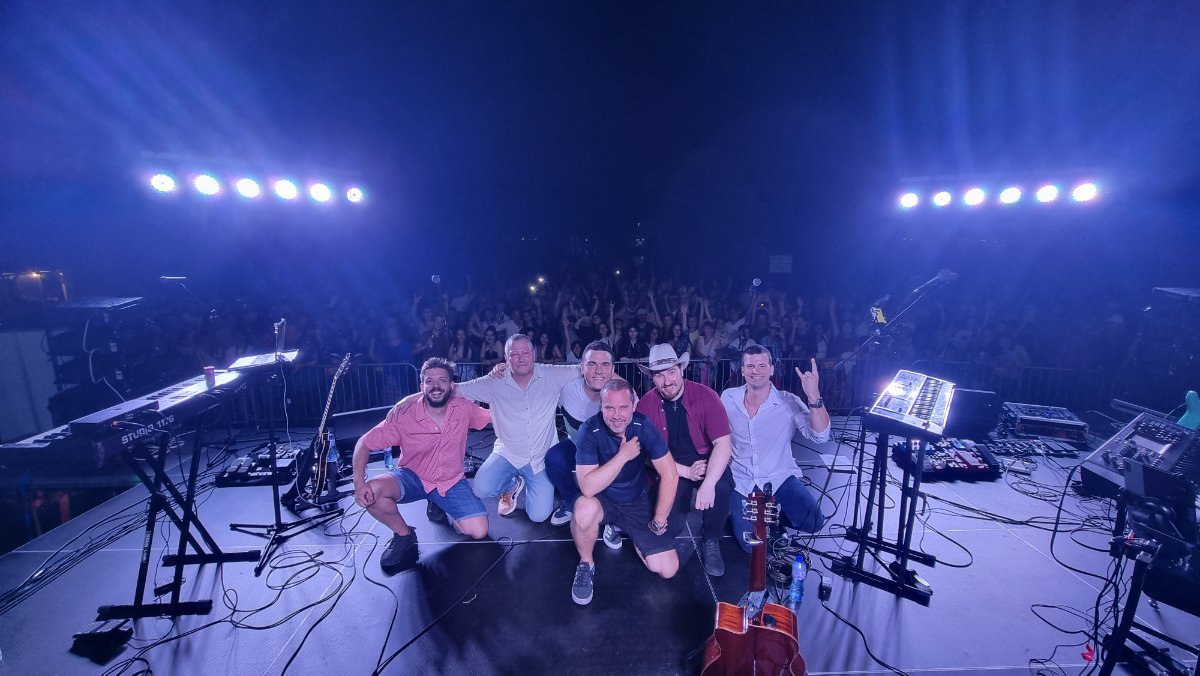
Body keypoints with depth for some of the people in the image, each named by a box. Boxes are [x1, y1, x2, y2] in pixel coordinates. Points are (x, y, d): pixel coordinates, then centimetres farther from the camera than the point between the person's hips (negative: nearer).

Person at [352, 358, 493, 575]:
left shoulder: (464, 409, -14)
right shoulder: (404, 414, -19)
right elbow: (365, 443, -13)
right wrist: (359, 482, -27)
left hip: (451, 482, 1)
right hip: (412, 476, -1)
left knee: (479, 531, -16)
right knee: (373, 492, -32)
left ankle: (439, 506, 15)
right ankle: (404, 535, -1)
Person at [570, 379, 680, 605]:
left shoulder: (643, 426, -18)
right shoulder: (589, 431, -24)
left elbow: (669, 474, -14)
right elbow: (588, 488, -32)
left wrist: (659, 521, -11)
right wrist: (623, 455, -33)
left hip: (638, 502, 3)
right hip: (603, 500, -2)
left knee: (668, 570, -7)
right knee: (585, 508, -38)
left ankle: (622, 528, 19)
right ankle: (586, 565, -7)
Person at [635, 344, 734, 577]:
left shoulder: (705, 396, -14)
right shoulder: (646, 404, -9)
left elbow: (723, 443, -20)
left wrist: (708, 484, -34)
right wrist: (686, 472, -20)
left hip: (706, 462, -1)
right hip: (670, 469, 1)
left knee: (721, 488, -33)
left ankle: (711, 542, -2)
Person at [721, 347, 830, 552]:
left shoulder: (788, 402, -11)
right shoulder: (728, 398, -5)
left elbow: (820, 435, -22)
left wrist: (814, 397, -35)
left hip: (780, 478, 0)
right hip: (742, 481, 1)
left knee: (813, 522, -22)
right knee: (751, 545, -8)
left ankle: (776, 512, 10)